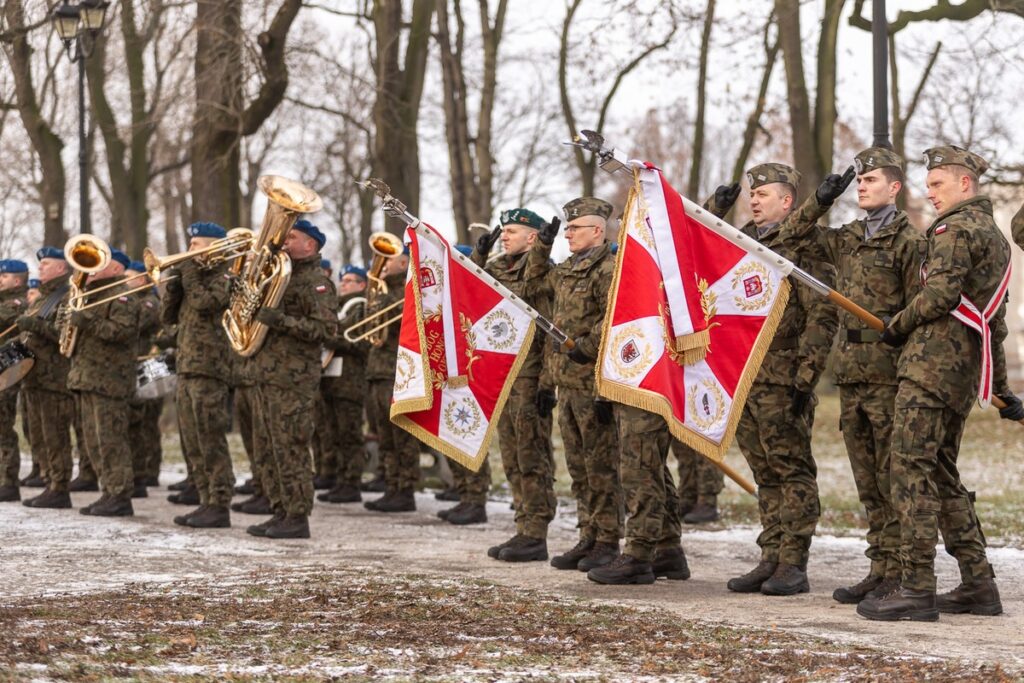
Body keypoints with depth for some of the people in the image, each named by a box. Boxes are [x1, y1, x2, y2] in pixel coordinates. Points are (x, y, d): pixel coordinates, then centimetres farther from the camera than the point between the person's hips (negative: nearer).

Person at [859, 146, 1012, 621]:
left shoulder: (957, 228, -7)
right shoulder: (995, 236, 22)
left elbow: (941, 293, -20)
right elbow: (996, 321, 25)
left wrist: (897, 325, -3)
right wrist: (1001, 389, 27)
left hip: (933, 359, -10)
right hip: (965, 369, 10)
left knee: (912, 467, -10)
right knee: (941, 472, 14)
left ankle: (917, 590, -13)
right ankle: (979, 585, 15)